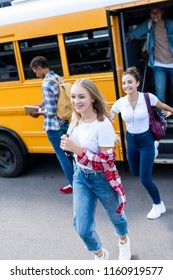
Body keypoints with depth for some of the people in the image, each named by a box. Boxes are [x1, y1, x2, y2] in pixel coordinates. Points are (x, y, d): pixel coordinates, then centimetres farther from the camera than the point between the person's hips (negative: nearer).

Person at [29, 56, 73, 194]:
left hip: (54, 125, -8)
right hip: (64, 122, 8)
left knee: (61, 155, 6)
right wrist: (43, 105, 14)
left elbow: (51, 112, -22)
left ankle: (73, 184, 17)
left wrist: (38, 112, -5)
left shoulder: (46, 84, -21)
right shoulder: (58, 78, 6)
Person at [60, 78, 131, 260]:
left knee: (115, 215, 23)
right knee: (82, 228, 4)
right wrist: (68, 146, -9)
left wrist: (77, 149, -33)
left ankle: (123, 241, 58)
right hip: (80, 177, 5)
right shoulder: (76, 120, -5)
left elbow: (107, 161, -26)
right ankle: (100, 255, 36)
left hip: (102, 179, -4)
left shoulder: (103, 124, -26)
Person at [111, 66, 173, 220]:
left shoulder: (148, 97, -18)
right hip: (131, 140, 4)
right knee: (135, 172, 21)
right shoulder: (120, 103, -12)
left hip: (146, 140, -4)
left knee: (145, 178, -6)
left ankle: (159, 205, 20)